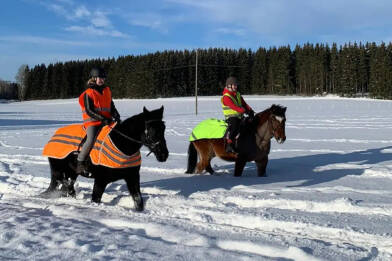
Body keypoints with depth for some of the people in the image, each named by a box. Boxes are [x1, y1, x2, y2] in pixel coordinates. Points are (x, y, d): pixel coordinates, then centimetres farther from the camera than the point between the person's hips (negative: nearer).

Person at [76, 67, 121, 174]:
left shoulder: (107, 91, 17)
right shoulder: (88, 93, -2)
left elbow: (111, 106, 19)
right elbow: (89, 111, -10)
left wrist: (116, 116, -2)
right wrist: (103, 119, -19)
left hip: (106, 121, 6)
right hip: (92, 122, -6)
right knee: (91, 140, -28)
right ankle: (80, 161, -11)